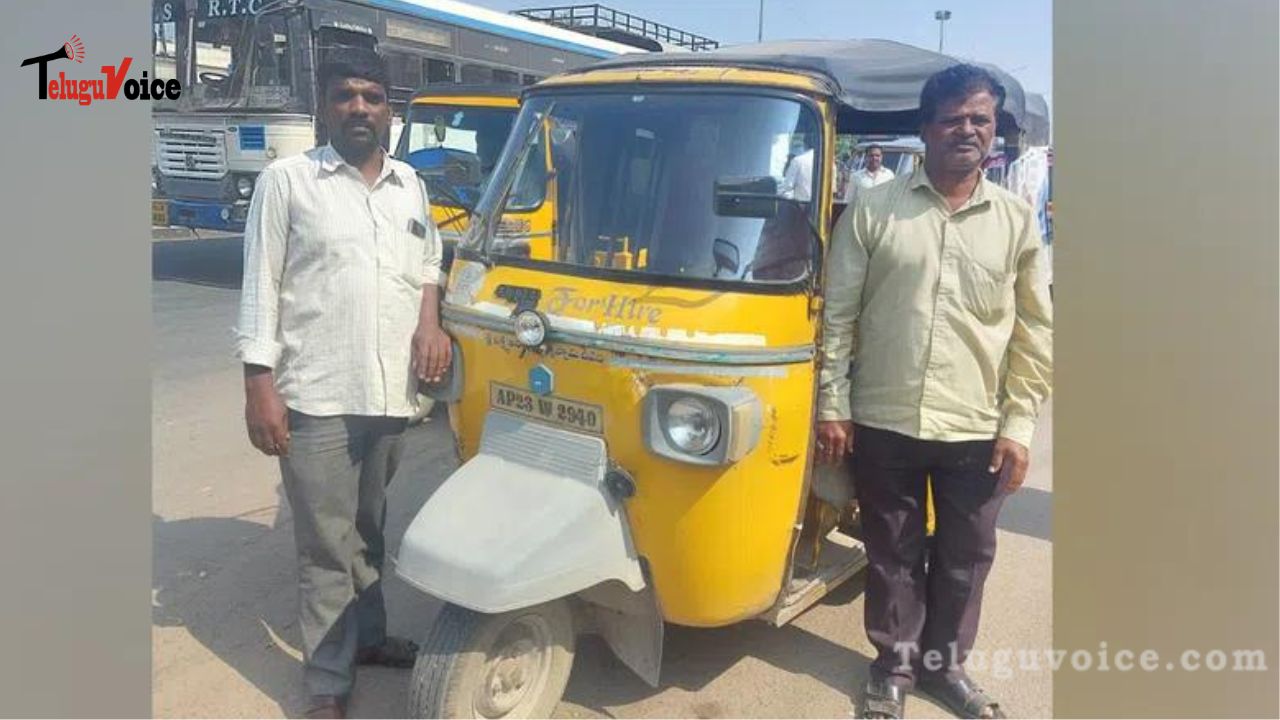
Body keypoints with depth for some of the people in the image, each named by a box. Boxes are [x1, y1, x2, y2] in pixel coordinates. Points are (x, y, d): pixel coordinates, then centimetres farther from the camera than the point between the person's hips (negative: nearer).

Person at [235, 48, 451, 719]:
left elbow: (428, 261, 23)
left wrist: (430, 322, 4)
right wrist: (258, 384, -10)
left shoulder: (408, 183, 11)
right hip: (315, 396, -5)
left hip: (390, 392, 5)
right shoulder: (287, 180, -3)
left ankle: (368, 635, 38)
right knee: (328, 546, 1)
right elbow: (261, 285, -5)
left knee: (368, 530, 20)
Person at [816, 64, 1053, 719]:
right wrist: (832, 405, -3)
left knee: (965, 557, 15)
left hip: (977, 431, 2)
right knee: (893, 553, 14)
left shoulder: (1016, 220, 3)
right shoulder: (873, 209, -2)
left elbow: (1036, 332, 5)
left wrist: (1018, 424, -1)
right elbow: (837, 315, 0)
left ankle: (944, 662, 36)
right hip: (884, 423, -1)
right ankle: (895, 662, 34)